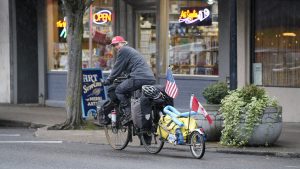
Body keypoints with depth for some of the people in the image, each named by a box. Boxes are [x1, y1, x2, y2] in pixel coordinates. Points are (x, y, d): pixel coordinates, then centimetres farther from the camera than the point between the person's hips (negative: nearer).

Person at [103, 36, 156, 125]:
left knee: (119, 90, -1)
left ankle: (128, 113, -13)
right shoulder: (131, 50, 33)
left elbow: (117, 68, 2)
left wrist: (109, 80, 11)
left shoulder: (123, 50, 3)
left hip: (139, 78, -10)